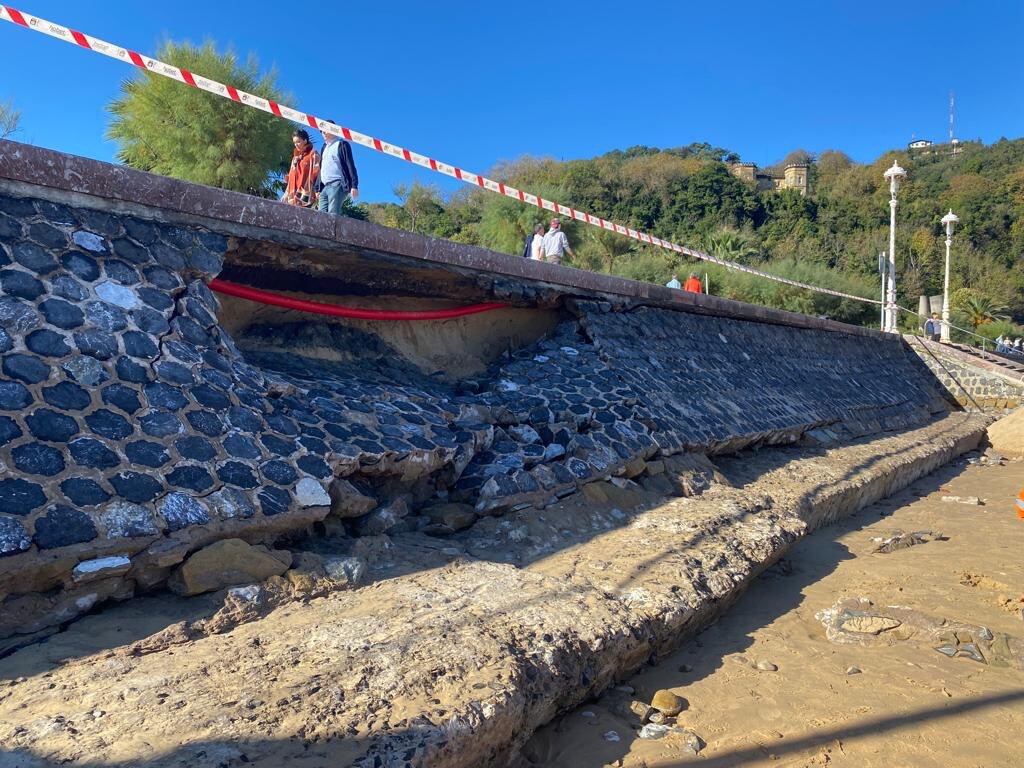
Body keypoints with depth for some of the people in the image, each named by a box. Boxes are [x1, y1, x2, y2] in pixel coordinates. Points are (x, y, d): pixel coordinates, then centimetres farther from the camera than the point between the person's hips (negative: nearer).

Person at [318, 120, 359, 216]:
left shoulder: (341, 144, 3)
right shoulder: (325, 147, 25)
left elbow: (350, 165, -5)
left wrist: (354, 185, -15)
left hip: (337, 185, -7)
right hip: (324, 187, 7)